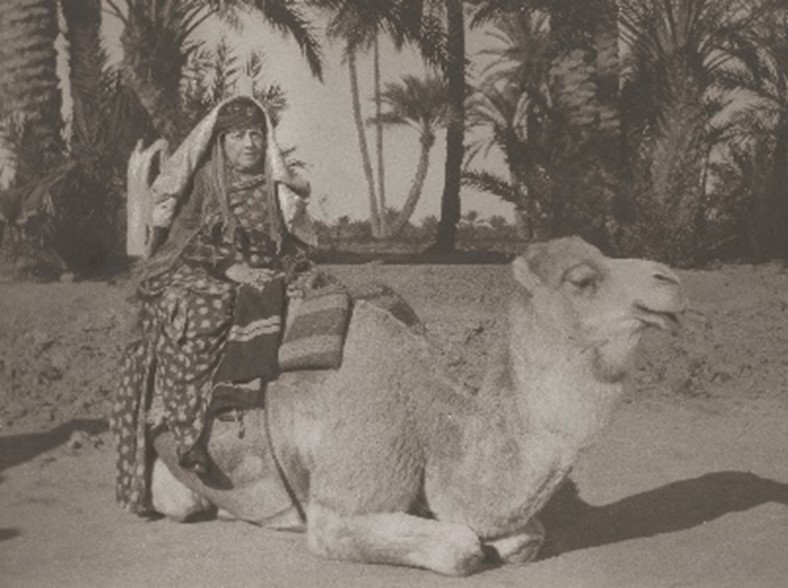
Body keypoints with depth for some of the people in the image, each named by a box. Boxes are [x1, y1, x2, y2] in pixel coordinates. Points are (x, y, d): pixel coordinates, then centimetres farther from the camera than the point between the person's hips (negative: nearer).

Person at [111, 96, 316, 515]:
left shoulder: (277, 188, 17)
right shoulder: (199, 183, 6)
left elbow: (295, 245, 18)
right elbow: (186, 240, -3)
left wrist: (288, 269, -4)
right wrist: (231, 267, -17)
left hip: (263, 278, 4)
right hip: (200, 277, -4)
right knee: (199, 316, -36)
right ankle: (189, 429, -40)